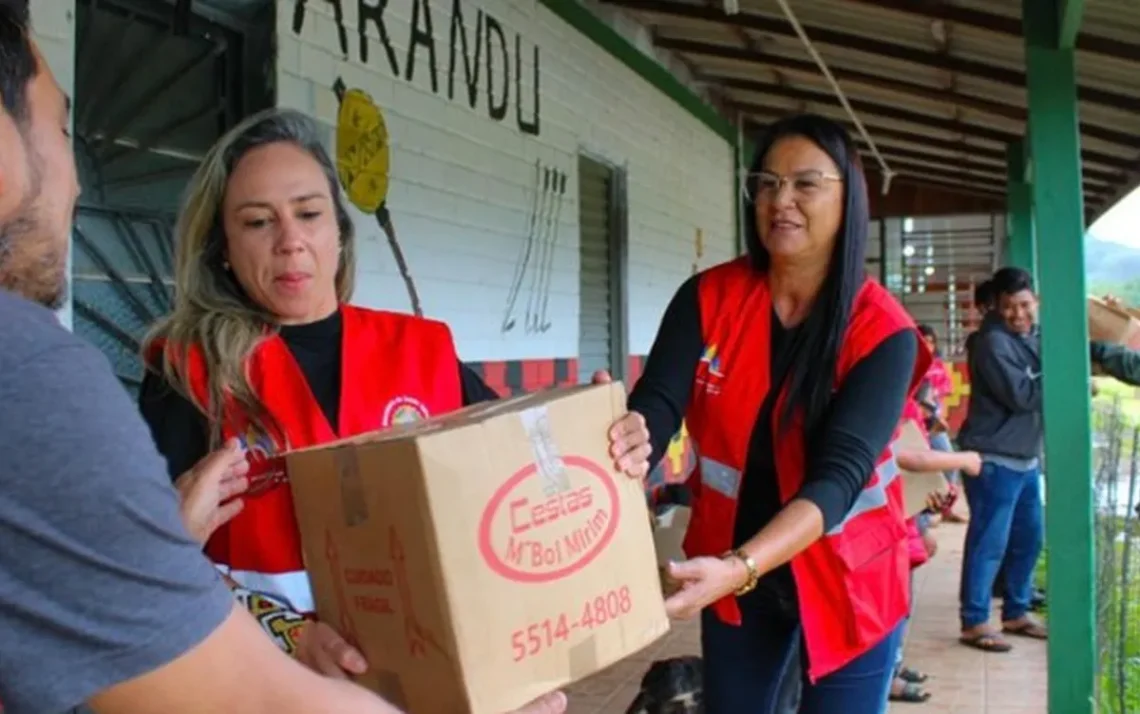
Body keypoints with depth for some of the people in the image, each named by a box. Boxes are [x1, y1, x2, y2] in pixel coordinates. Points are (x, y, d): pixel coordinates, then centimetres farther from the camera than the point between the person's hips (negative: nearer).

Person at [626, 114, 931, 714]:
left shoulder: (882, 331, -17)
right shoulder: (708, 299, -10)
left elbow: (837, 476, -27)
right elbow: (656, 408, -21)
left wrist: (738, 568, -42)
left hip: (848, 577, -2)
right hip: (730, 575, 3)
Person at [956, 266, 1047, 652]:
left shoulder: (1032, 338, 14)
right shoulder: (993, 342, -14)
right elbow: (1022, 396, -20)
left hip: (1026, 457, 9)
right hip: (994, 458, -9)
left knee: (1029, 537, 15)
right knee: (989, 542, -6)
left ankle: (1015, 612, 28)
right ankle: (974, 622, 2)